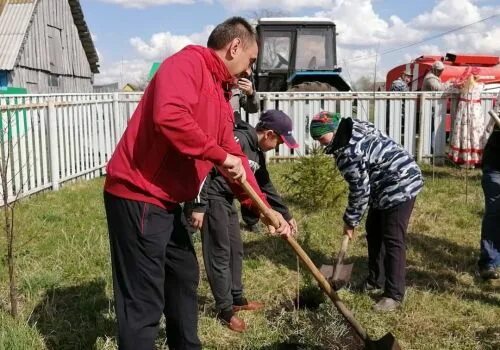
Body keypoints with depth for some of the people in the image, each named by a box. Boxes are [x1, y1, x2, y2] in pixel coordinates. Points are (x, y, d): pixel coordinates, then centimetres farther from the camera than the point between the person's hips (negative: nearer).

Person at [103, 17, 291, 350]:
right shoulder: (187, 63, -12)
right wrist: (220, 155, -21)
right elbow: (170, 116, -31)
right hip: (137, 198, -10)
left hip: (166, 202, 10)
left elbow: (235, 158, 18)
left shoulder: (221, 97, 17)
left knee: (184, 279, 23)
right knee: (144, 302, -4)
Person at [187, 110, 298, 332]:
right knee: (220, 254, -2)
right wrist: (199, 206, -26)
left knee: (236, 250, 17)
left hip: (227, 200, 10)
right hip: (212, 199, -10)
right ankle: (225, 310, 10)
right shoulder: (238, 139, -21)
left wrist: (286, 215, 24)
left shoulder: (257, 152, 10)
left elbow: (265, 186, 20)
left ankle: (237, 299, 33)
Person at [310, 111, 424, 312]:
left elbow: (360, 190, -19)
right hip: (388, 185, 11)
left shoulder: (349, 152, -25)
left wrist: (350, 221, -7)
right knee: (374, 232, 17)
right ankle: (376, 280, 29)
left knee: (392, 240, -8)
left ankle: (394, 295, 0)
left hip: (400, 185, -11)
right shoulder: (352, 131, 5)